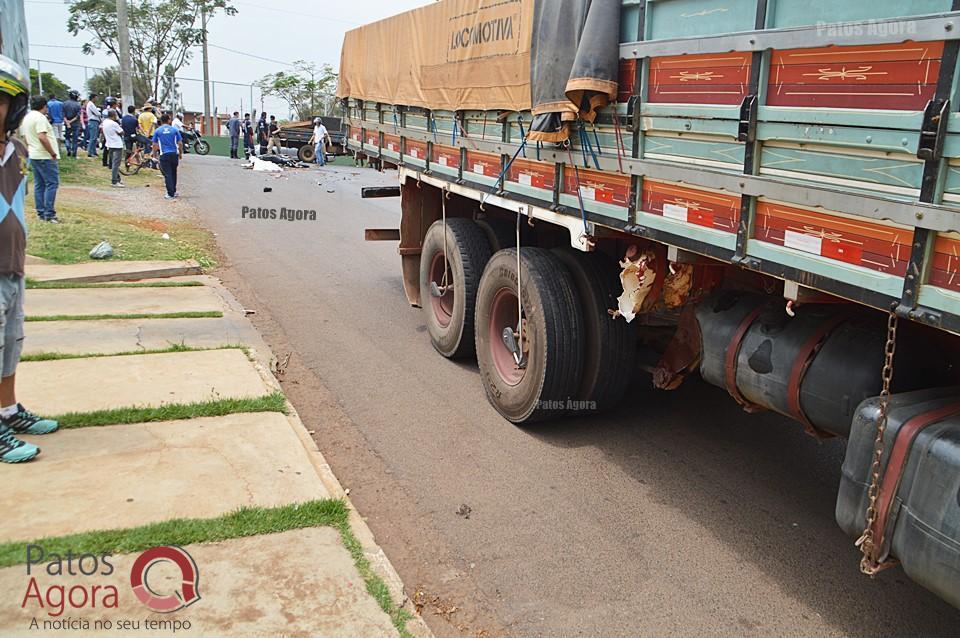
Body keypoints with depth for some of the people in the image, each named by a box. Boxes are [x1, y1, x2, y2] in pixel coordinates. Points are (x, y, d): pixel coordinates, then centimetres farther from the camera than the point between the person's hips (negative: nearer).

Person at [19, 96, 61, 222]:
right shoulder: (40, 117, -14)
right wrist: (53, 153, -18)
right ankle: (49, 214, -11)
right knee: (52, 183, -8)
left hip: (33, 156, 10)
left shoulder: (26, 117, 15)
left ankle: (41, 213, 13)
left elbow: (24, 137, 19)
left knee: (39, 184, 11)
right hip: (45, 156, -10)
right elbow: (42, 137, -24)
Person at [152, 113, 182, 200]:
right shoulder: (174, 130, 4)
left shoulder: (158, 131, 3)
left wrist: (154, 153, 19)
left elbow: (155, 145, 5)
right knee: (173, 173, 17)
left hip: (164, 154, -2)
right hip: (174, 154, 2)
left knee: (167, 174, 0)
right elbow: (180, 143, 3)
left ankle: (170, 193, -4)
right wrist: (181, 153, 15)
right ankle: (174, 191, 25)